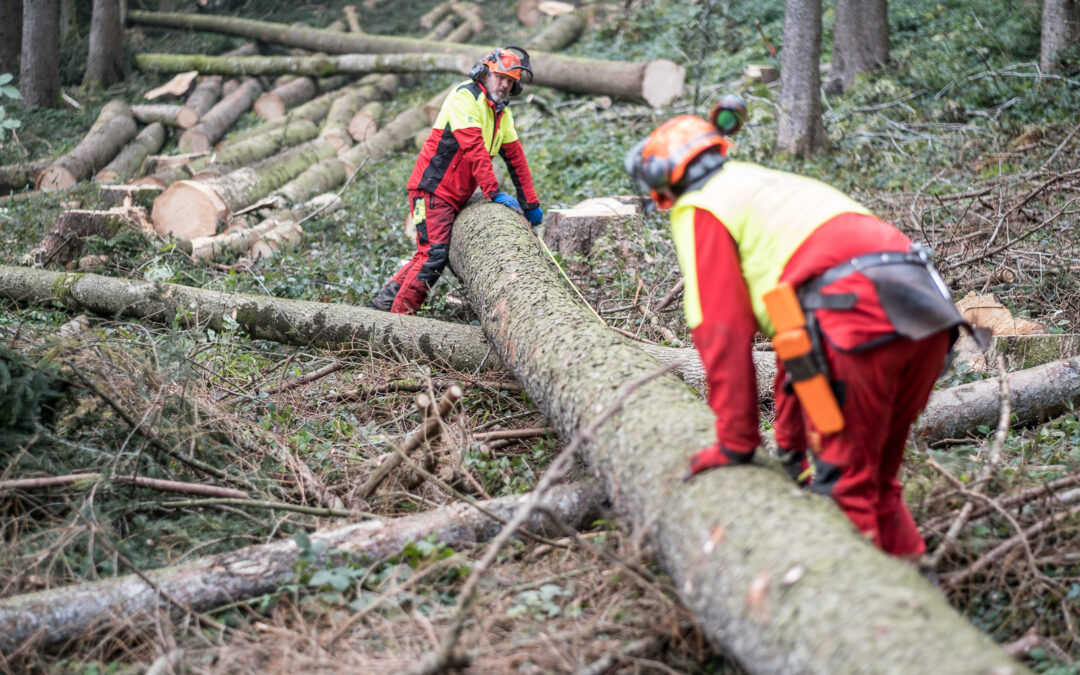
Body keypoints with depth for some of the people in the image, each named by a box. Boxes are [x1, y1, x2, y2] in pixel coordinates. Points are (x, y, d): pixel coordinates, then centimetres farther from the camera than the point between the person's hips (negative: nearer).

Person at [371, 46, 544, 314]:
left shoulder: (502, 113, 14)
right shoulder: (466, 96, -13)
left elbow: (516, 158, 15)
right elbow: (474, 147, -23)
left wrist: (531, 205, 12)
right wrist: (494, 193, -27)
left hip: (455, 198, 9)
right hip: (432, 189, -9)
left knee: (432, 254, 11)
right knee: (433, 255, -15)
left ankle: (386, 299, 20)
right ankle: (399, 315, -11)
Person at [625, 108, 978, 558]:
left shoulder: (698, 208, 11)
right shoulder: (769, 186, 36)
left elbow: (723, 333, 5)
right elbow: (797, 322, 38)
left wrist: (735, 443, 14)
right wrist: (790, 442, 41)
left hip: (860, 315, -9)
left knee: (843, 485, 1)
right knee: (878, 478, 20)